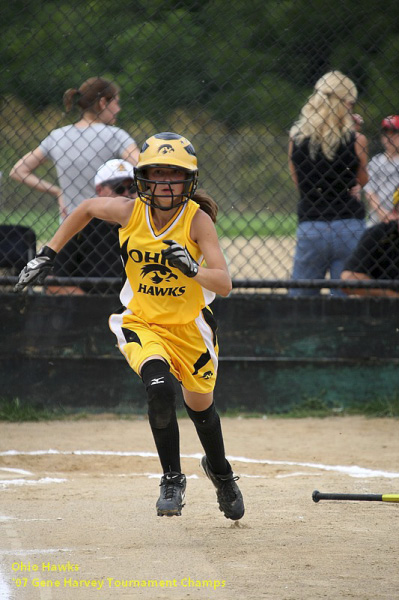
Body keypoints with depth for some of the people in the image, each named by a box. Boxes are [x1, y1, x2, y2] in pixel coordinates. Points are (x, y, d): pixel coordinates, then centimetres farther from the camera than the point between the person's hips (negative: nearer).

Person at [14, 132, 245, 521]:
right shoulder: (129, 212, -14)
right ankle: (172, 480, -11)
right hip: (142, 323, 0)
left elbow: (224, 285, -25)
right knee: (160, 387, -28)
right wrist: (48, 255, 5)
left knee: (200, 405, 16)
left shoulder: (198, 220, -19)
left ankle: (219, 471, 49)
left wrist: (192, 269, -44)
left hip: (189, 325, 0)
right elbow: (87, 208, 7)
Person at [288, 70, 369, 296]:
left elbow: (298, 180, 11)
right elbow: (362, 181, 8)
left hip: (310, 230, 2)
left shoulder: (296, 138, 2)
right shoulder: (356, 140, -5)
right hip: (349, 229, -2)